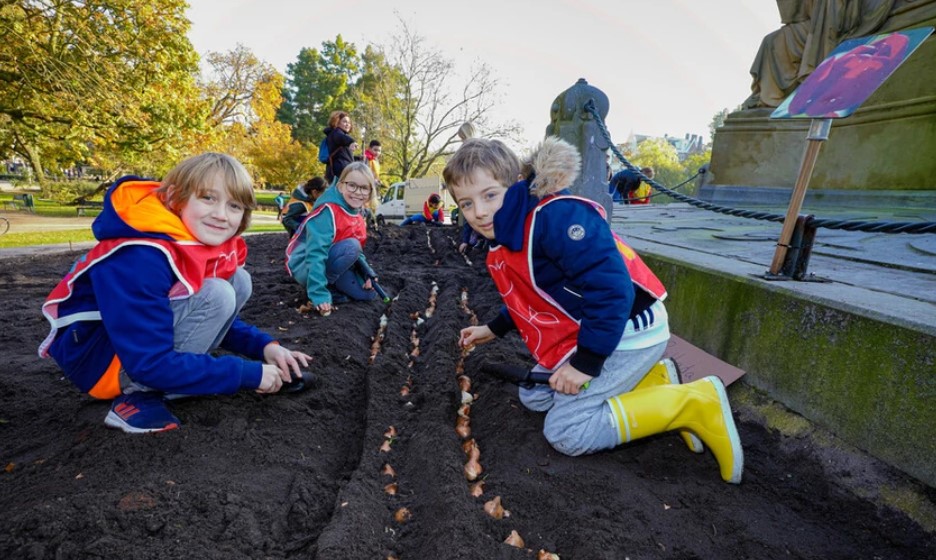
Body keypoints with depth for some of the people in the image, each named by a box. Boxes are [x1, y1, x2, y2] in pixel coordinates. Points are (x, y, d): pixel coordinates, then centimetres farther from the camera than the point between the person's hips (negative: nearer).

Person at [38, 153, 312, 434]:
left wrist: (264, 346, -10)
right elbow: (150, 364, -31)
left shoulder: (212, 243, -6)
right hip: (96, 356, -8)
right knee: (216, 295, -26)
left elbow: (216, 316, 6)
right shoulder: (139, 257, -31)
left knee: (238, 281, -5)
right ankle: (138, 394, -13)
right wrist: (250, 375, -27)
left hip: (153, 333, 8)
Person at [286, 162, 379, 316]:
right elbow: (316, 254, -33)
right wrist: (319, 294, -39)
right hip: (306, 267, -8)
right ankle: (324, 290, -16)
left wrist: (367, 274, -3)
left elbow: (358, 252, 13)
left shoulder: (356, 214, 2)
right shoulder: (328, 211, -25)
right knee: (351, 246, -30)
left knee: (369, 293, 0)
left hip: (329, 263, 8)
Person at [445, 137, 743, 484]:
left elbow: (611, 286, -31)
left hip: (627, 329, -10)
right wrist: (494, 329, 18)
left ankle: (695, 403, -2)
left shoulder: (554, 217, -28)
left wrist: (586, 362, -24)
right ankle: (648, 379, 14)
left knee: (565, 431, -10)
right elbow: (527, 298, 20)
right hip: (580, 331, 10)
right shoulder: (503, 238, 5)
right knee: (534, 396, 13)